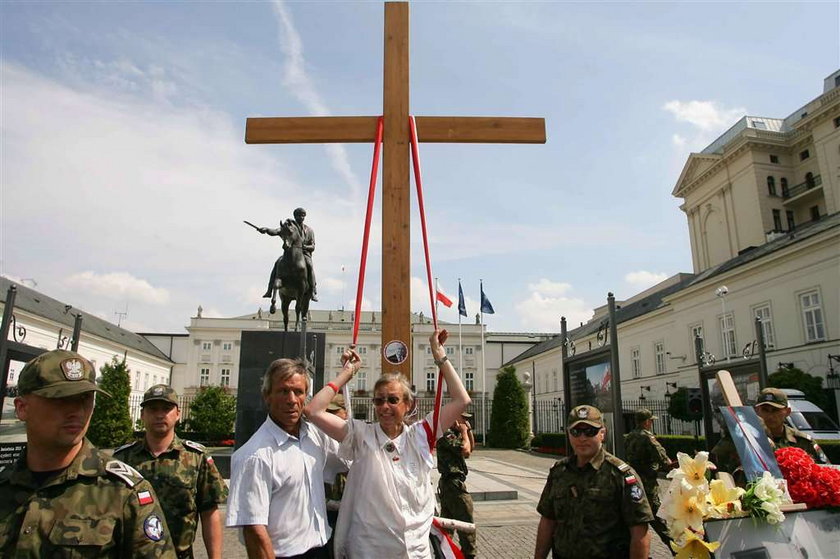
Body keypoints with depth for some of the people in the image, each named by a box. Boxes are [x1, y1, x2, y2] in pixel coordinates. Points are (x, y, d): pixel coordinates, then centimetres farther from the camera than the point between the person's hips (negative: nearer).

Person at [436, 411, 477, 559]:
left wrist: (469, 430, 9)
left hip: (447, 484, 11)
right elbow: (465, 451, -24)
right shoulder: (446, 435, -17)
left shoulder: (455, 434, 15)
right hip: (454, 483, -11)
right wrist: (464, 432, -11)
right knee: (466, 523, -4)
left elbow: (471, 448, 20)